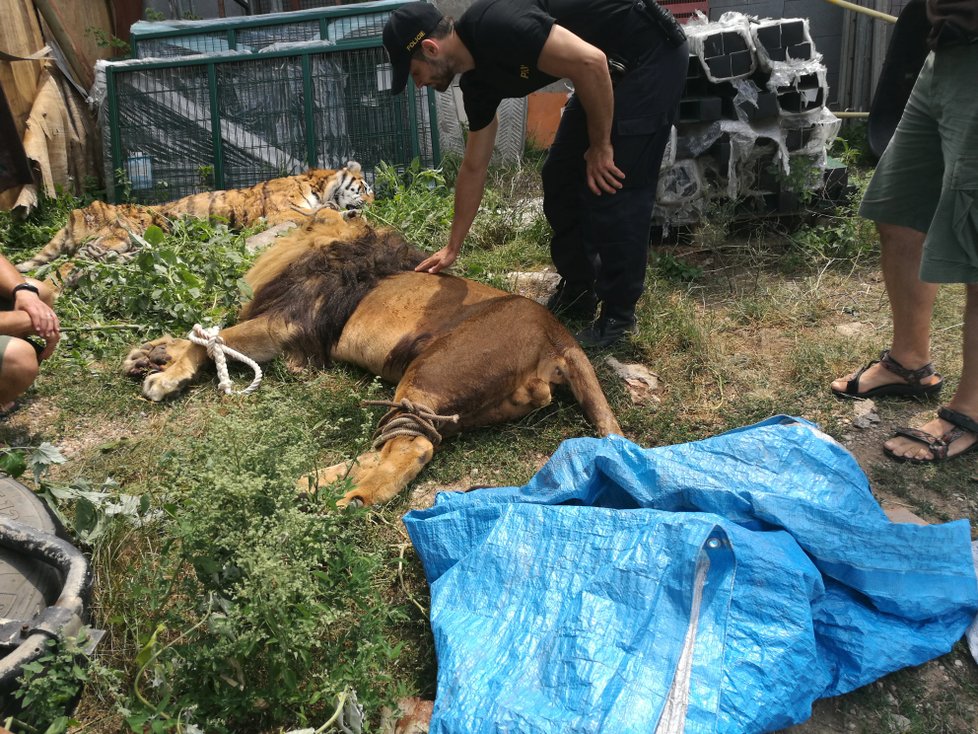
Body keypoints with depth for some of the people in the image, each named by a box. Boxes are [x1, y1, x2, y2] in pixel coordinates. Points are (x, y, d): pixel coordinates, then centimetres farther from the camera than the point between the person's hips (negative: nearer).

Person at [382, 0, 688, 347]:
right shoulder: (478, 79, 3)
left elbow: (590, 62, -30)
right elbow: (473, 167, 12)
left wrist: (600, 147, -18)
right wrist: (452, 247, 17)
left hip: (652, 55, -9)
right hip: (616, 68, 9)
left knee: (611, 189, -9)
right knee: (561, 179, 8)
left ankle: (618, 316, 5)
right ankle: (578, 294, 22)